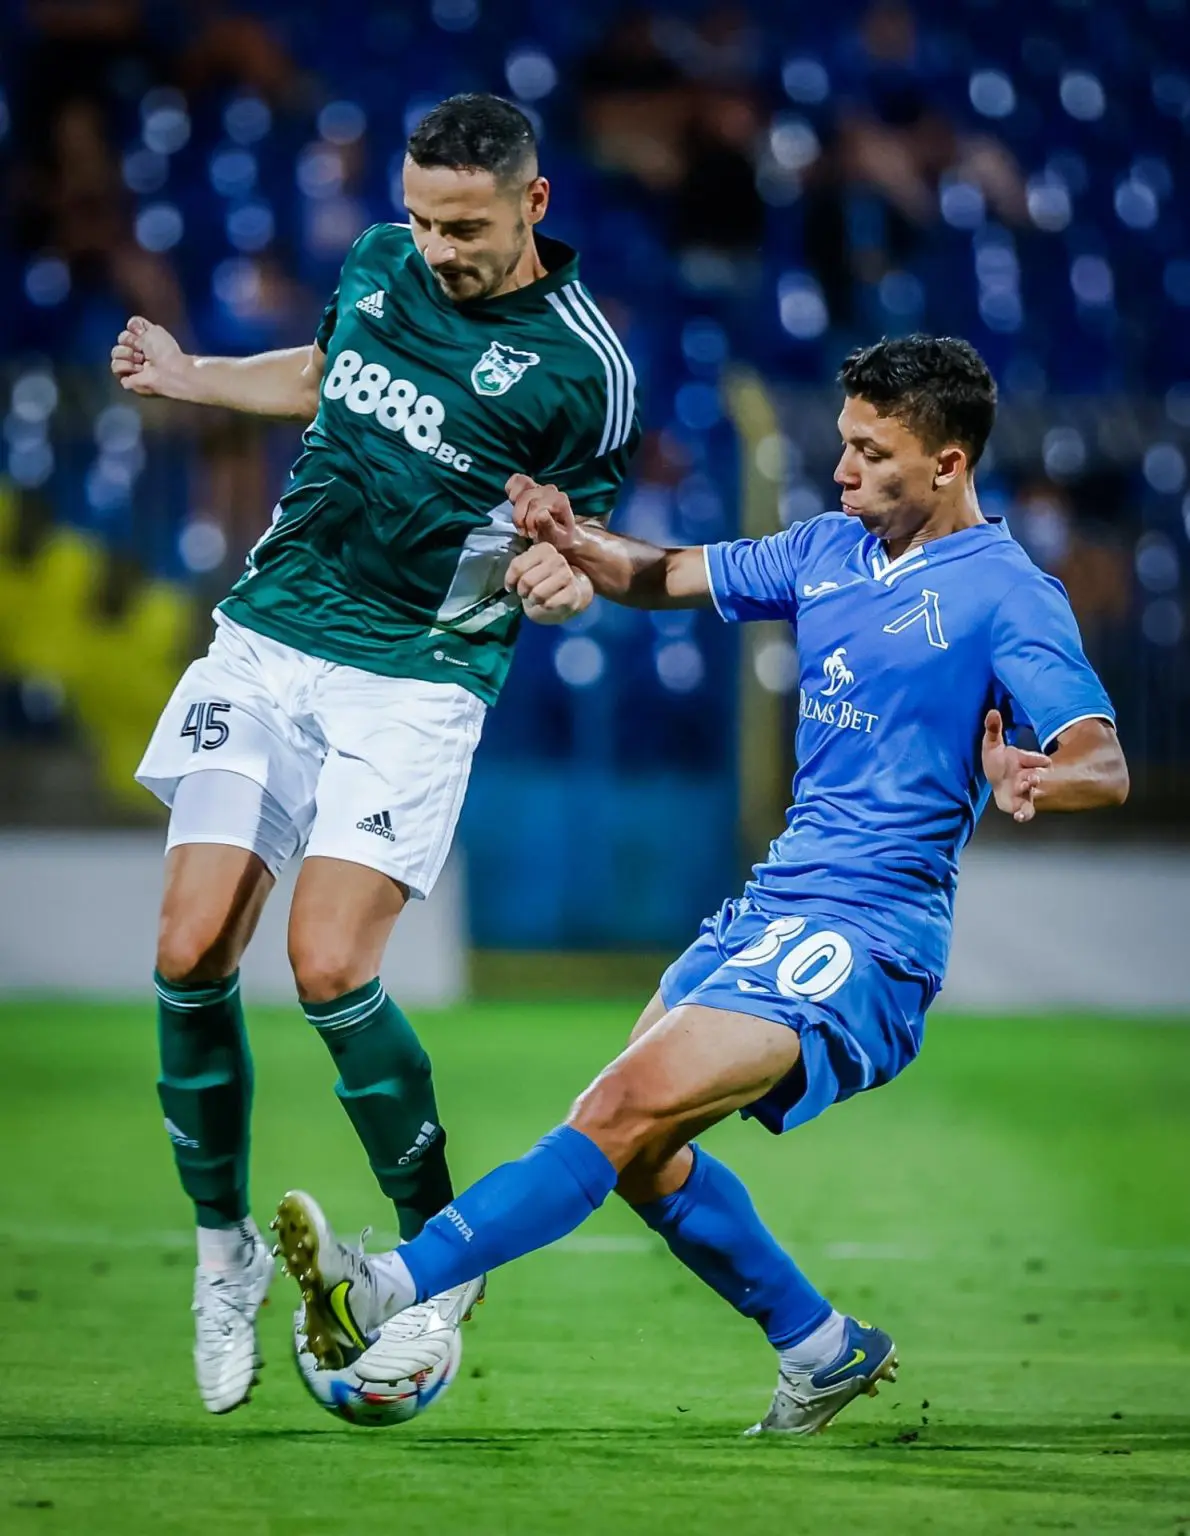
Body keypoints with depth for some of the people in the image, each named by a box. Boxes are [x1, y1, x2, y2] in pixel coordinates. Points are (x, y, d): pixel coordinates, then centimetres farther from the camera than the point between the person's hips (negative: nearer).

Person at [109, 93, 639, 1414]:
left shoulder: (579, 363, -10)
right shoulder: (381, 262, 6)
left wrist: (563, 578, -22)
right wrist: (189, 376, 20)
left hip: (417, 682, -5)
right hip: (266, 643, 5)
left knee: (328, 969, -18)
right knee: (191, 954, -6)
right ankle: (224, 1252, 12)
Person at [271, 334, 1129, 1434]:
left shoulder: (1006, 593, -11)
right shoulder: (830, 550, 12)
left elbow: (1106, 764, -20)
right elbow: (671, 578, 20)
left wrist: (1039, 780, -44)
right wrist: (578, 542, -2)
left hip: (863, 937, -9)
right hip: (771, 907, 9)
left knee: (627, 1110, -22)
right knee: (641, 1153, 11)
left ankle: (393, 1292, -30)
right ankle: (821, 1349, 26)